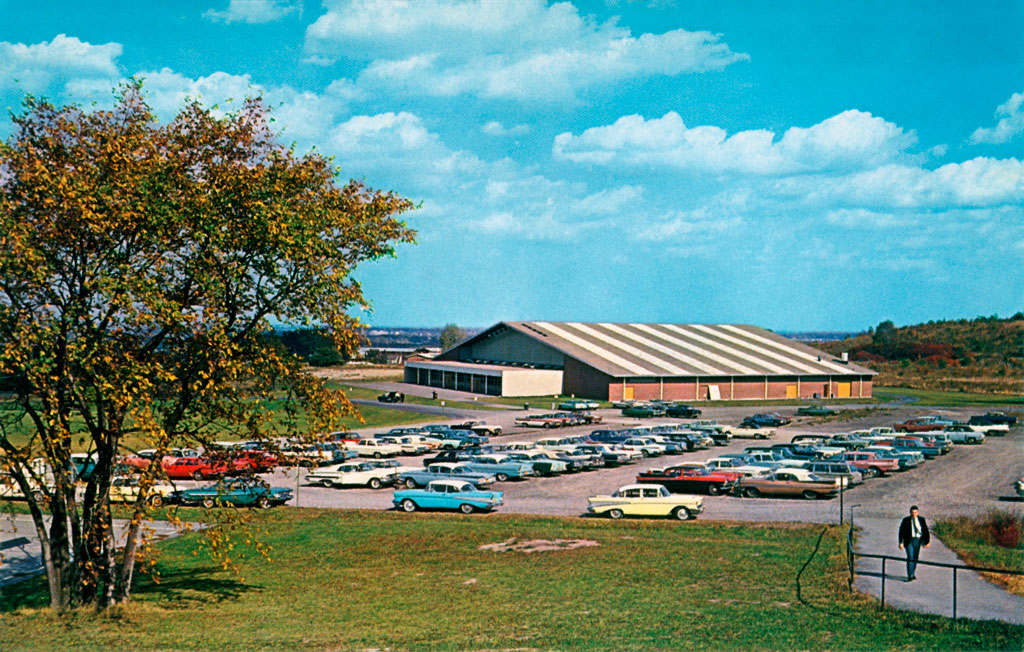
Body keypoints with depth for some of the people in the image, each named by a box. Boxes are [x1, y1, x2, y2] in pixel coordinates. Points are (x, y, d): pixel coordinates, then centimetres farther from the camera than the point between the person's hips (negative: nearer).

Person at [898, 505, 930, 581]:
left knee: (915, 558, 12)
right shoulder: (906, 520, -6)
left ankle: (912, 574, 30)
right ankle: (909, 576, -10)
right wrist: (901, 543, -9)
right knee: (910, 558, -11)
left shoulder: (921, 520, 0)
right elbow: (901, 532, -4)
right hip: (909, 541, -3)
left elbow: (926, 531, 3)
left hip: (917, 540, 3)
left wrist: (928, 541, -4)